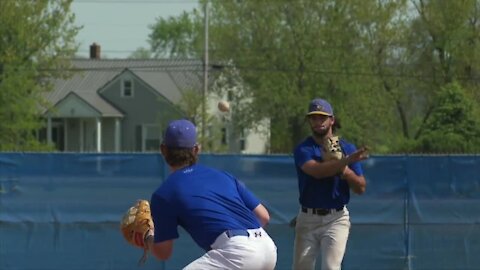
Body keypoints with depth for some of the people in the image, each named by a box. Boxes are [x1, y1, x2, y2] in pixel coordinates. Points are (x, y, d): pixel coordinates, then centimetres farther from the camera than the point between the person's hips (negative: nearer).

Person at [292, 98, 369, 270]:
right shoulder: (303, 149, 0)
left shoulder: (347, 148, 5)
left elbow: (360, 188, 2)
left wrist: (346, 171, -17)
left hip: (336, 219, -1)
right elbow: (316, 170, -23)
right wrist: (346, 161, -32)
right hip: (307, 219, 1)